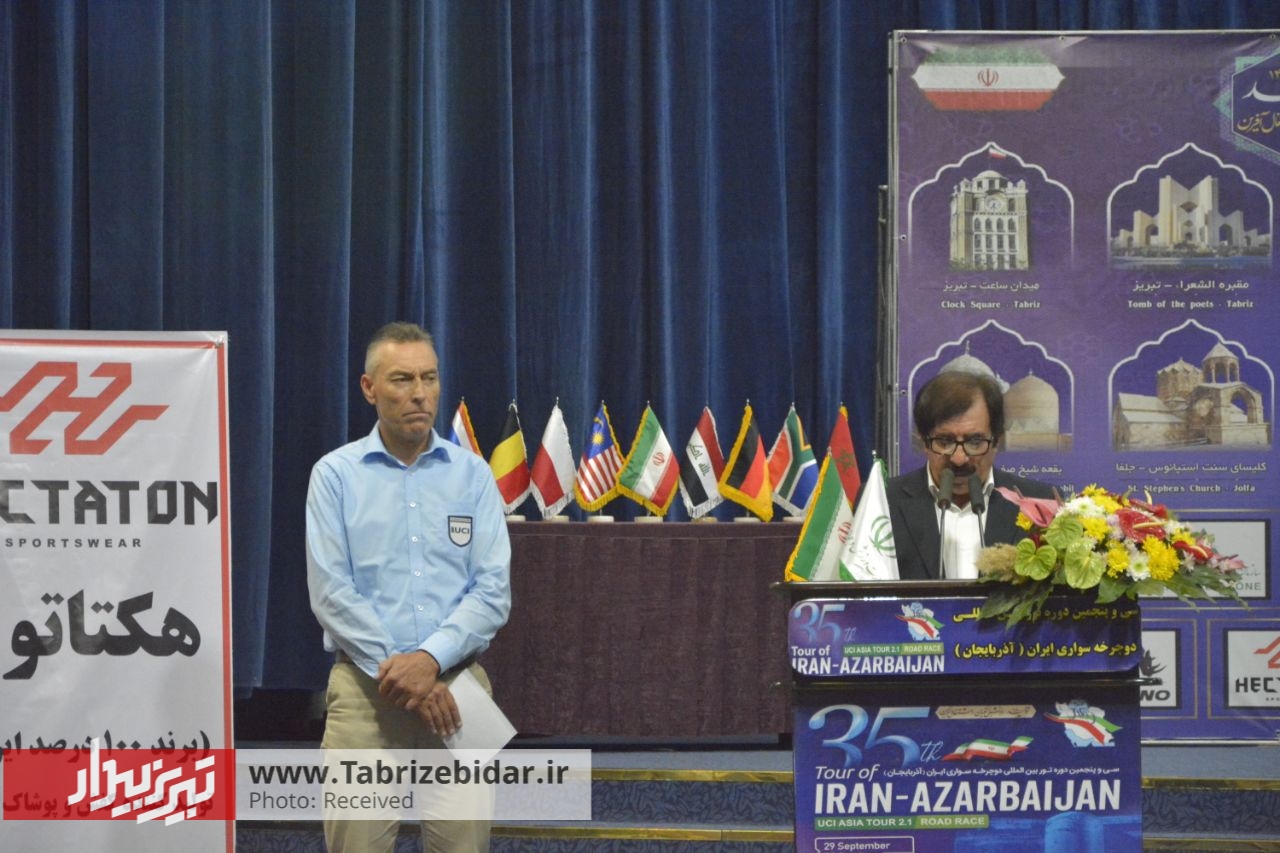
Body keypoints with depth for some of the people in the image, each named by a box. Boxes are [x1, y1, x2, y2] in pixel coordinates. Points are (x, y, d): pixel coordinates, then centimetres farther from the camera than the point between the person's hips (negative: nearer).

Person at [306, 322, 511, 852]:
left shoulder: (473, 474, 5)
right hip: (366, 688, -2)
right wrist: (398, 672, -14)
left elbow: (493, 592, -2)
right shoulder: (336, 474, 1)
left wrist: (430, 659, -16)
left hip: (457, 683, 2)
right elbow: (332, 594, -7)